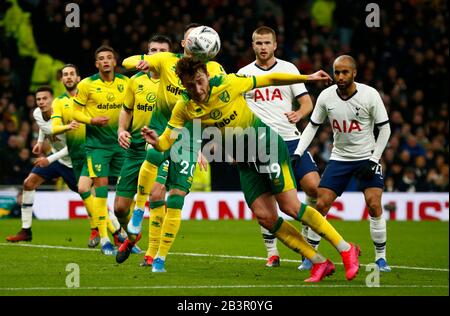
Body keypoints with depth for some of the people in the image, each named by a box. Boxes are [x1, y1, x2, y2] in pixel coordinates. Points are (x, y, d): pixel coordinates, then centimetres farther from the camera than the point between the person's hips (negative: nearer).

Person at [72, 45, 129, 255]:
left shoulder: (125, 83, 4)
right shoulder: (87, 85, -5)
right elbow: (76, 112, -1)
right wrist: (92, 120, -18)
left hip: (121, 142, 3)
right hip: (97, 142, -3)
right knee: (101, 186, -9)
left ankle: (124, 235, 19)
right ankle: (104, 239, -6)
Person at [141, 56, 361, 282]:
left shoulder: (227, 84, -16)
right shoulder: (184, 108, -6)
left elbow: (269, 79, -5)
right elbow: (166, 142, -5)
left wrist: (308, 78, -4)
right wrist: (155, 141, -29)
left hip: (266, 143, -5)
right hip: (245, 162, 5)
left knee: (290, 206, -15)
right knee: (265, 217, -8)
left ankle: (346, 250, -4)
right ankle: (320, 263, 2)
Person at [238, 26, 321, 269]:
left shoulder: (288, 69, 7)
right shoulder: (244, 74, 8)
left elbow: (307, 102, 5)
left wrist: (299, 114, -17)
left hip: (290, 139, 0)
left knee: (314, 186, -12)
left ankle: (309, 238, 9)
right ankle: (272, 253, 7)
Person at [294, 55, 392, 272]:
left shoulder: (370, 95, -14)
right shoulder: (326, 96, -7)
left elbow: (384, 128, -6)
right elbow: (312, 126, 5)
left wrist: (374, 160, -12)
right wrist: (297, 154, -5)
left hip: (366, 157, -2)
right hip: (339, 158, 2)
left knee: (374, 205, -16)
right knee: (320, 205, -7)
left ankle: (381, 258, -3)